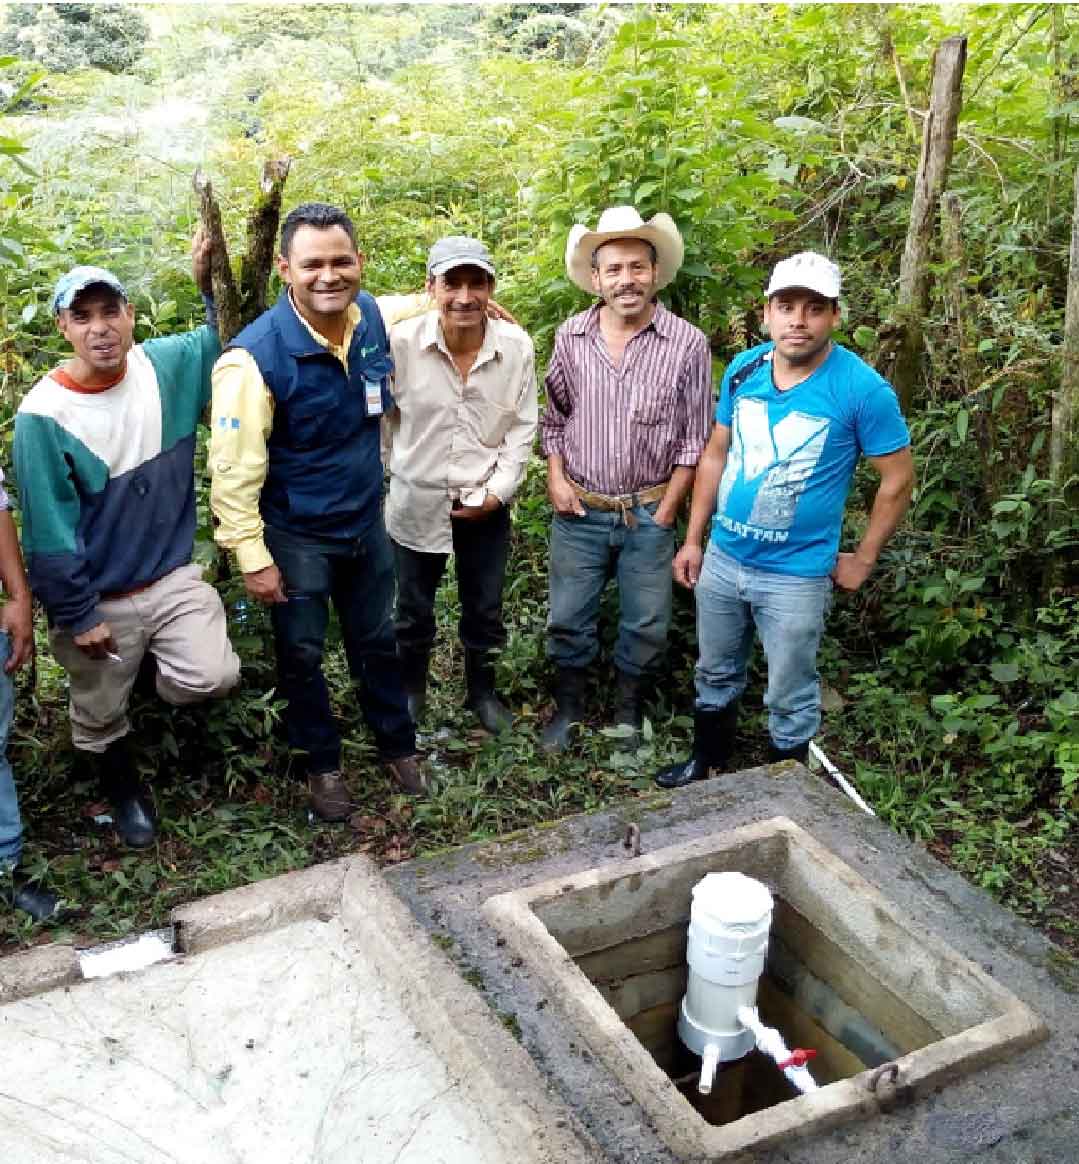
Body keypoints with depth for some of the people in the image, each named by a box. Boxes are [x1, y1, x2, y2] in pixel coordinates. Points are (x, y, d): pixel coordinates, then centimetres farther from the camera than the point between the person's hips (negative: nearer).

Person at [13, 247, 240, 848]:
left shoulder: (166, 366, -7)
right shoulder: (43, 415, -19)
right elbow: (50, 532, -16)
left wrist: (211, 283, -6)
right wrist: (78, 617, -13)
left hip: (174, 577, 3)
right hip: (100, 598, -2)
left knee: (214, 676, -16)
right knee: (101, 716, 15)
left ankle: (157, 674, 20)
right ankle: (125, 787, 47)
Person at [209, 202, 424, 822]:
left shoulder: (372, 314, -10)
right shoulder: (255, 356, -27)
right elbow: (235, 469, -21)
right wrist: (253, 558, -19)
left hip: (367, 520, 5)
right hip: (296, 536, -4)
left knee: (377, 640, 21)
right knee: (303, 655, 13)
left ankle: (398, 742, 41)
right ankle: (322, 762, 36)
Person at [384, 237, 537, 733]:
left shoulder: (518, 346, -14)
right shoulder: (401, 341, -18)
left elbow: (522, 428, -4)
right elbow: (381, 418, -4)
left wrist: (497, 491, -10)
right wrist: (396, 474, 3)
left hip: (486, 506, 1)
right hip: (417, 501, -1)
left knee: (485, 610, 18)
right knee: (414, 610, 18)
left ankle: (482, 690, 41)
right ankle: (411, 688, 42)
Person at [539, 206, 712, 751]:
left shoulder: (687, 344, -11)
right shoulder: (571, 337, -4)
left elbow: (693, 439, -5)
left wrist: (666, 512, -7)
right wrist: (556, 478, -1)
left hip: (649, 512, -1)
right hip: (578, 510, 2)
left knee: (647, 623, 11)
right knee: (567, 618, 11)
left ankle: (628, 709, 34)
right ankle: (568, 705, 34)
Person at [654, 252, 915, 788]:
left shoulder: (862, 390, -17)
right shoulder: (742, 369, -3)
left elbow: (898, 479, -7)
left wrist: (862, 559, -4)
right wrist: (693, 539, 8)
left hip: (797, 576, -4)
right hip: (722, 559, 5)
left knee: (789, 701, 11)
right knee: (715, 676, 22)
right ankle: (708, 763, 45)